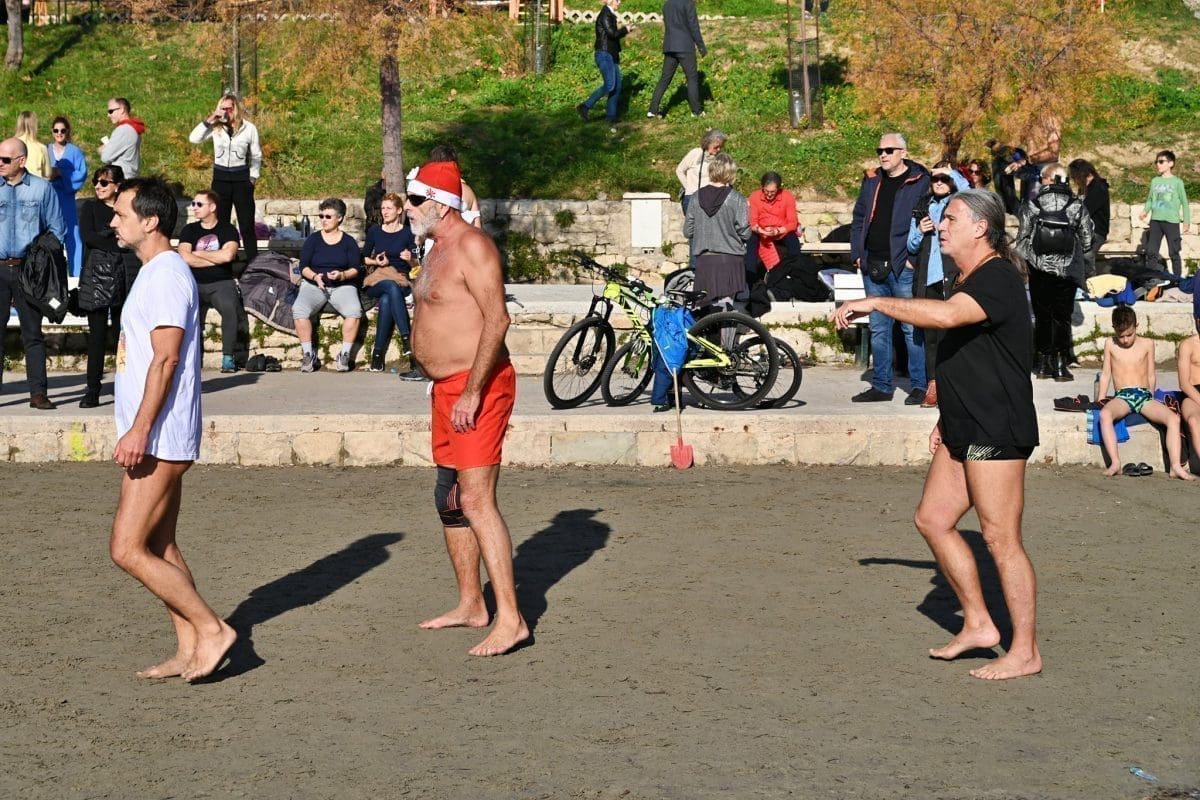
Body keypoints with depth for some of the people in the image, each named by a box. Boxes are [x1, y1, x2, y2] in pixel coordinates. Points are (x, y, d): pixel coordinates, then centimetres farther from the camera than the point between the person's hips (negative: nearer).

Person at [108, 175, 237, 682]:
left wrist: (140, 430, -25)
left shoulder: (166, 276, -15)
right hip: (155, 438, 11)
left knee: (128, 550, -10)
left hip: (158, 437, -11)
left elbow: (166, 360, -22)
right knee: (158, 549, 13)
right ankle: (188, 650, 16)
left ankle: (212, 630, -6)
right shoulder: (155, 273, 17)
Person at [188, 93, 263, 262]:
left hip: (241, 178, -1)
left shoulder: (249, 128, -2)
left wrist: (253, 178, 3)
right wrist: (209, 120, -16)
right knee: (221, 224, 7)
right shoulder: (216, 127, -1)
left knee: (247, 225, 0)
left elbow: (256, 156, 7)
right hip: (220, 178, 1)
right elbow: (194, 138, -12)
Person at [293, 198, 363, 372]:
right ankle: (308, 355, -22)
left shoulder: (349, 242, 9)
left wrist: (342, 275, -18)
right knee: (299, 309, -31)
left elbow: (356, 269, 3)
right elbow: (303, 266, 4)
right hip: (313, 285, 1)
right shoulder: (313, 240, 11)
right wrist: (315, 276, -17)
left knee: (354, 310, -33)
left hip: (343, 286, -1)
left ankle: (344, 355, -22)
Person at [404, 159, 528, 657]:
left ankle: (509, 620, -16)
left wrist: (472, 392, -25)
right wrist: (444, 385, 19)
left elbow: (497, 320, -23)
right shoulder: (439, 249, 17)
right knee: (450, 501, 15)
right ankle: (470, 605, 25)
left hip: (477, 387, -11)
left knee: (477, 501, -15)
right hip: (446, 388, 11)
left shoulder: (471, 247, -14)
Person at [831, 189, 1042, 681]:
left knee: (1000, 539, -6)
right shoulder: (969, 281, 17)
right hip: (965, 431, 11)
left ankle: (1025, 651, 3)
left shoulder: (997, 278, -16)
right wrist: (948, 417, 23)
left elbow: (946, 315, -35)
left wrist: (875, 303, -27)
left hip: (997, 432, -11)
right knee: (932, 520, 12)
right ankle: (978, 625, 21)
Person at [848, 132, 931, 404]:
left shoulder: (920, 182, -4)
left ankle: (919, 385, 2)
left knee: (911, 328, -4)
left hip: (903, 267, -6)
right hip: (873, 267, 6)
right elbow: (858, 219, 19)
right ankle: (881, 385, 17)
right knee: (878, 328, 11)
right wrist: (857, 254, 9)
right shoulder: (871, 181, 14)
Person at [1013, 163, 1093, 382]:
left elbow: (1022, 238, -4)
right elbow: (1087, 242, 2)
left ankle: (1044, 363, 13)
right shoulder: (1076, 206, -2)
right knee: (1062, 317, 7)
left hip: (1039, 271, 0)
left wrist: (1022, 259, 11)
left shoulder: (1032, 205, -5)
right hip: (1066, 271, 0)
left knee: (1042, 316, 11)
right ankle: (1060, 364, 1)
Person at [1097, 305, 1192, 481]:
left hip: (1144, 395, 1)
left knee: (1174, 418, -27)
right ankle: (1115, 464, -43)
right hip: (1122, 396, -1)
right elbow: (1106, 374, 15)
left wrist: (1151, 399, 14)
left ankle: (1176, 466, -33)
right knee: (1105, 414, -37)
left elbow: (1151, 376, 17)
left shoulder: (1147, 344, 12)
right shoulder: (1110, 344, 11)